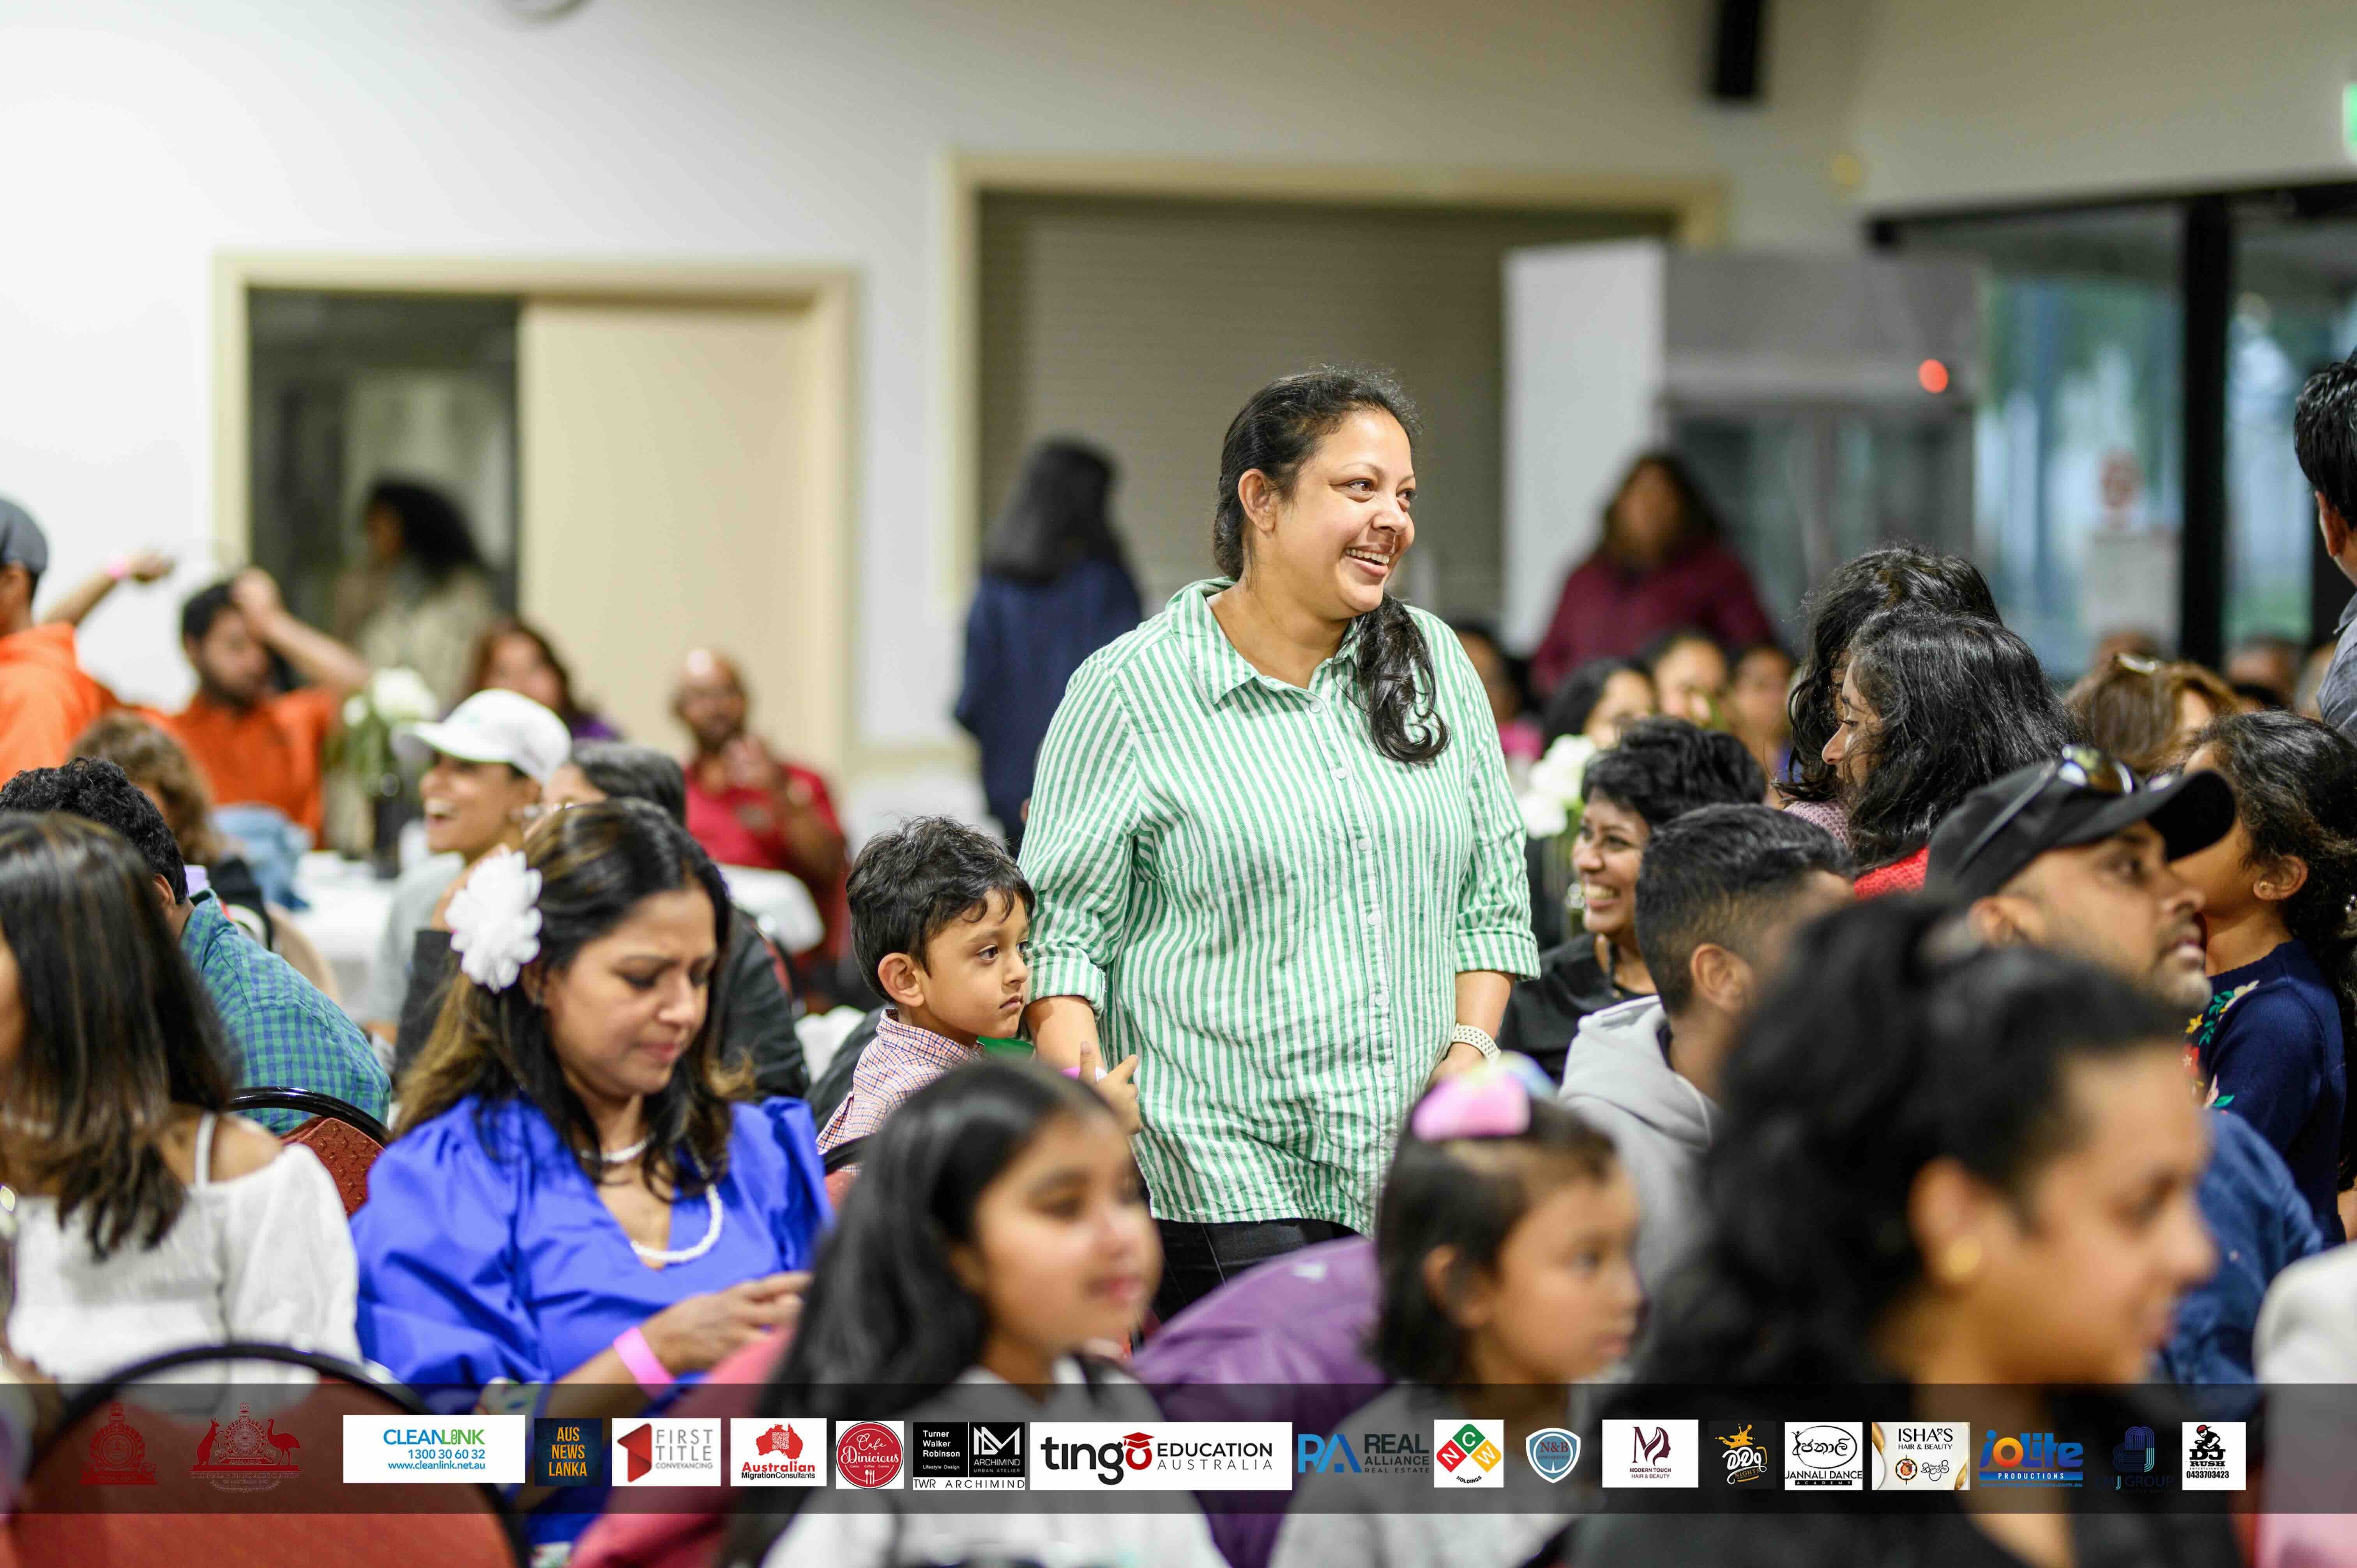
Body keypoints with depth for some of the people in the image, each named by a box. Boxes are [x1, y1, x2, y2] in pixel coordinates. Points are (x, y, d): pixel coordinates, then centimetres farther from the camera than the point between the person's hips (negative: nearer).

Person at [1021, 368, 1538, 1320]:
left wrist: (1470, 1051, 4)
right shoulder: (1131, 691, -3)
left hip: (1415, 1167, 5)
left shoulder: (1434, 664, 12)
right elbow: (1062, 928, -1)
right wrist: (1080, 1092, -14)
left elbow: (1492, 899, 17)